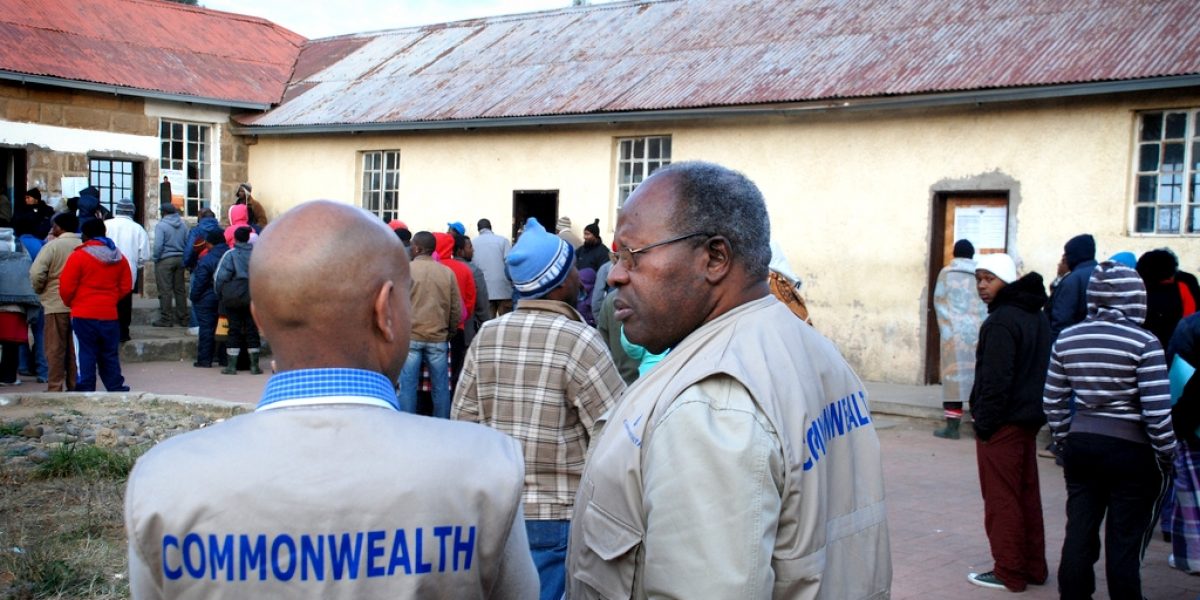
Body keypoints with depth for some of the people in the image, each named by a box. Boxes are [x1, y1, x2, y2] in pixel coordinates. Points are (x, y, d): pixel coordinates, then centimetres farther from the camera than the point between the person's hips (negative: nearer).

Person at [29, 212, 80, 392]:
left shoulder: (53, 246, -8)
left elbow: (36, 273, -15)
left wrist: (40, 290, 3)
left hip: (56, 304, -4)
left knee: (56, 349, 2)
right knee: (75, 349, 11)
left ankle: (55, 388, 3)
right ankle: (75, 386, 15)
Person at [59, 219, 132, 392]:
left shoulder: (78, 256, -8)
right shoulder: (118, 258, 7)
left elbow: (66, 288, -8)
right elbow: (126, 287, 9)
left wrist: (70, 303, 10)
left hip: (84, 314, -4)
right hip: (109, 314, 4)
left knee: (87, 353, 1)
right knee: (110, 354, 11)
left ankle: (85, 389, 1)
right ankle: (116, 388, 14)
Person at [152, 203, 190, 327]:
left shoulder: (161, 225, -11)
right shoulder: (183, 224, 7)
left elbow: (158, 245, -16)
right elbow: (188, 242, 9)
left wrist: (155, 258, -2)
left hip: (165, 260, -6)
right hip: (180, 259, 6)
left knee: (165, 290, -2)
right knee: (180, 289, 10)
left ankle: (166, 319, -1)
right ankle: (183, 318, 13)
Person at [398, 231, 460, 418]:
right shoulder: (447, 272, 3)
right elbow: (456, 309, 5)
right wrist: (450, 332, 17)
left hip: (410, 337, -2)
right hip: (438, 338, 3)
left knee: (408, 386, 2)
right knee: (440, 386, 9)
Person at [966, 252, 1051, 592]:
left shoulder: (1001, 321, -19)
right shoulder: (1037, 316, 11)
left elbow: (995, 379, -22)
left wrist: (984, 422, -14)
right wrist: (1035, 410, 19)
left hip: (1003, 423, -9)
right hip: (1029, 419, 9)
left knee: (1001, 500, 0)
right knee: (1027, 496, 16)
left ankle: (1009, 573, 6)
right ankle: (1033, 567, 24)